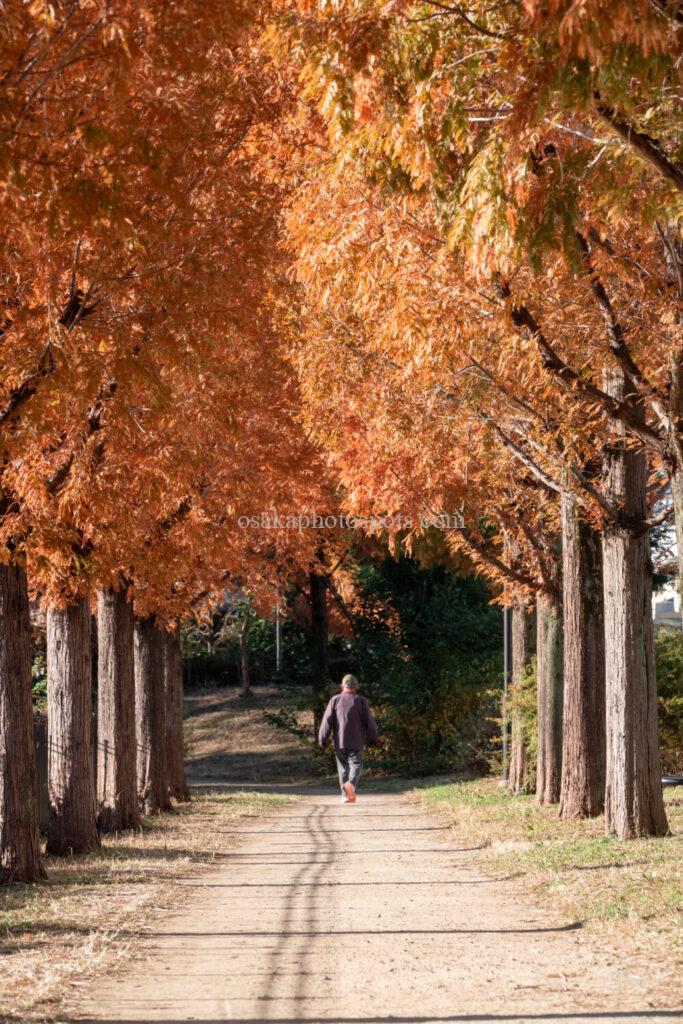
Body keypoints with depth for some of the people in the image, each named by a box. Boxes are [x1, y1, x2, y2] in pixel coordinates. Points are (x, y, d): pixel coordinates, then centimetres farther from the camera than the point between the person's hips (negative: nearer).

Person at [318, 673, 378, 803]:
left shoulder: (335, 700, 2)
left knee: (343, 767, 12)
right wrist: (373, 738, 13)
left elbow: (327, 721, -1)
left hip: (339, 741, 2)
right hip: (356, 741, -2)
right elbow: (369, 721, 2)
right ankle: (351, 783, -31)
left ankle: (346, 795, 12)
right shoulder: (361, 701, 1)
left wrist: (322, 739, 3)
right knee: (356, 764, -2)